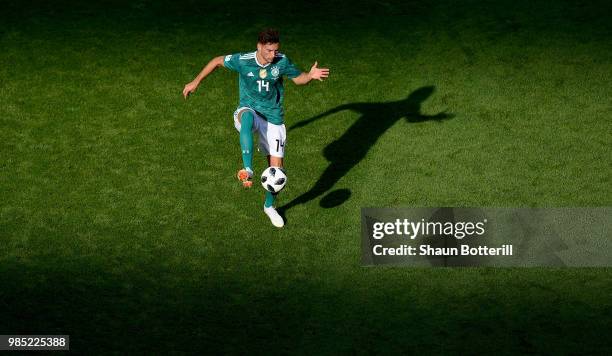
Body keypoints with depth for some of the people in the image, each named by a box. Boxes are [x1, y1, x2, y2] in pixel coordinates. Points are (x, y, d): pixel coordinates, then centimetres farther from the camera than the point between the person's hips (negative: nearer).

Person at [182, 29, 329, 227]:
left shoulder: (282, 62, -10)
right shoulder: (243, 61, -14)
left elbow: (298, 78, 4)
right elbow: (217, 61, 1)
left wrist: (310, 76, -18)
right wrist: (196, 82, 1)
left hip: (273, 118, 2)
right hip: (250, 110, -2)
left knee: (276, 166, -1)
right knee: (247, 116, -42)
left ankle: (269, 206, 27)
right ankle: (247, 171, -50)